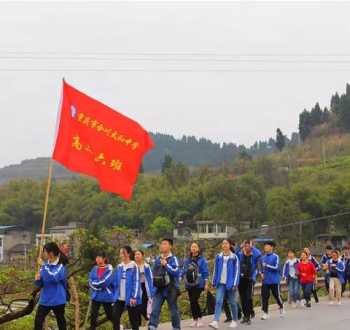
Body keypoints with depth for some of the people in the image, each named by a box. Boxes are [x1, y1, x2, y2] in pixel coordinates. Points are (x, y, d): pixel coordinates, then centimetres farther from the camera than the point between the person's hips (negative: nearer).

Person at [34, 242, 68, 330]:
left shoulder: (61, 266, -13)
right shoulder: (45, 265, 4)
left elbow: (53, 277, -26)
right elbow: (40, 284, 6)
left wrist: (44, 267, -19)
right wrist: (37, 279, -17)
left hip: (58, 300, -5)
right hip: (44, 300, 5)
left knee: (60, 320, 12)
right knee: (38, 320, -1)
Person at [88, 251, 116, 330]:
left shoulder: (109, 269, -9)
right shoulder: (94, 269, 6)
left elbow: (105, 282, -19)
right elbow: (91, 282, 0)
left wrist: (96, 283, -11)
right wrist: (100, 285, -14)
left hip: (107, 296, -4)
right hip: (96, 296, 4)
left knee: (110, 315, 9)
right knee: (93, 316, 1)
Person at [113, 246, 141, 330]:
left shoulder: (134, 267, -7)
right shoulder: (119, 267, 10)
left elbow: (136, 282, -11)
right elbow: (115, 282, 16)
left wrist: (134, 297, -17)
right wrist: (115, 294, 12)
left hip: (130, 298, -5)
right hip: (119, 298, 5)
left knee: (133, 320, 4)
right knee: (115, 317, -5)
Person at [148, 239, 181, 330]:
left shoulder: (173, 259, -8)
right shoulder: (157, 259, 9)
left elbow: (176, 272, -22)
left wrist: (166, 265, -24)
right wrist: (153, 284, 14)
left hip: (170, 289, -4)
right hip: (159, 289, 4)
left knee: (173, 311, 9)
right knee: (154, 310, -9)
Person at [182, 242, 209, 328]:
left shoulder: (202, 259, -2)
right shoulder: (187, 260, 11)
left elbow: (205, 272, -2)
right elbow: (184, 271, 18)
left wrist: (206, 284, -4)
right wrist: (184, 279, 13)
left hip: (198, 284, -5)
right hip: (189, 284, 5)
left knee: (194, 301, -14)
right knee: (192, 302, 6)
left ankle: (199, 319, 0)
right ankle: (195, 320, 16)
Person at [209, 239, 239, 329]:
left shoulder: (234, 257, -3)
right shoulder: (218, 257, 6)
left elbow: (236, 271, -4)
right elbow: (215, 270, 10)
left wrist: (235, 283, -11)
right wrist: (214, 282, 7)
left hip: (230, 283, -2)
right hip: (220, 283, 2)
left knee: (232, 302, 9)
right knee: (218, 301, -10)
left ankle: (235, 321, 25)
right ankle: (215, 322, -18)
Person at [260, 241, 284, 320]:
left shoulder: (275, 257, -7)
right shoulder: (263, 257, 8)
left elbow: (276, 267, -16)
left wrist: (267, 265, -20)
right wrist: (261, 273, 2)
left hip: (274, 280, -4)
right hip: (265, 281, 4)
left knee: (277, 295, 8)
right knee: (264, 296, -3)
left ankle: (281, 308, 34)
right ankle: (265, 313, 4)